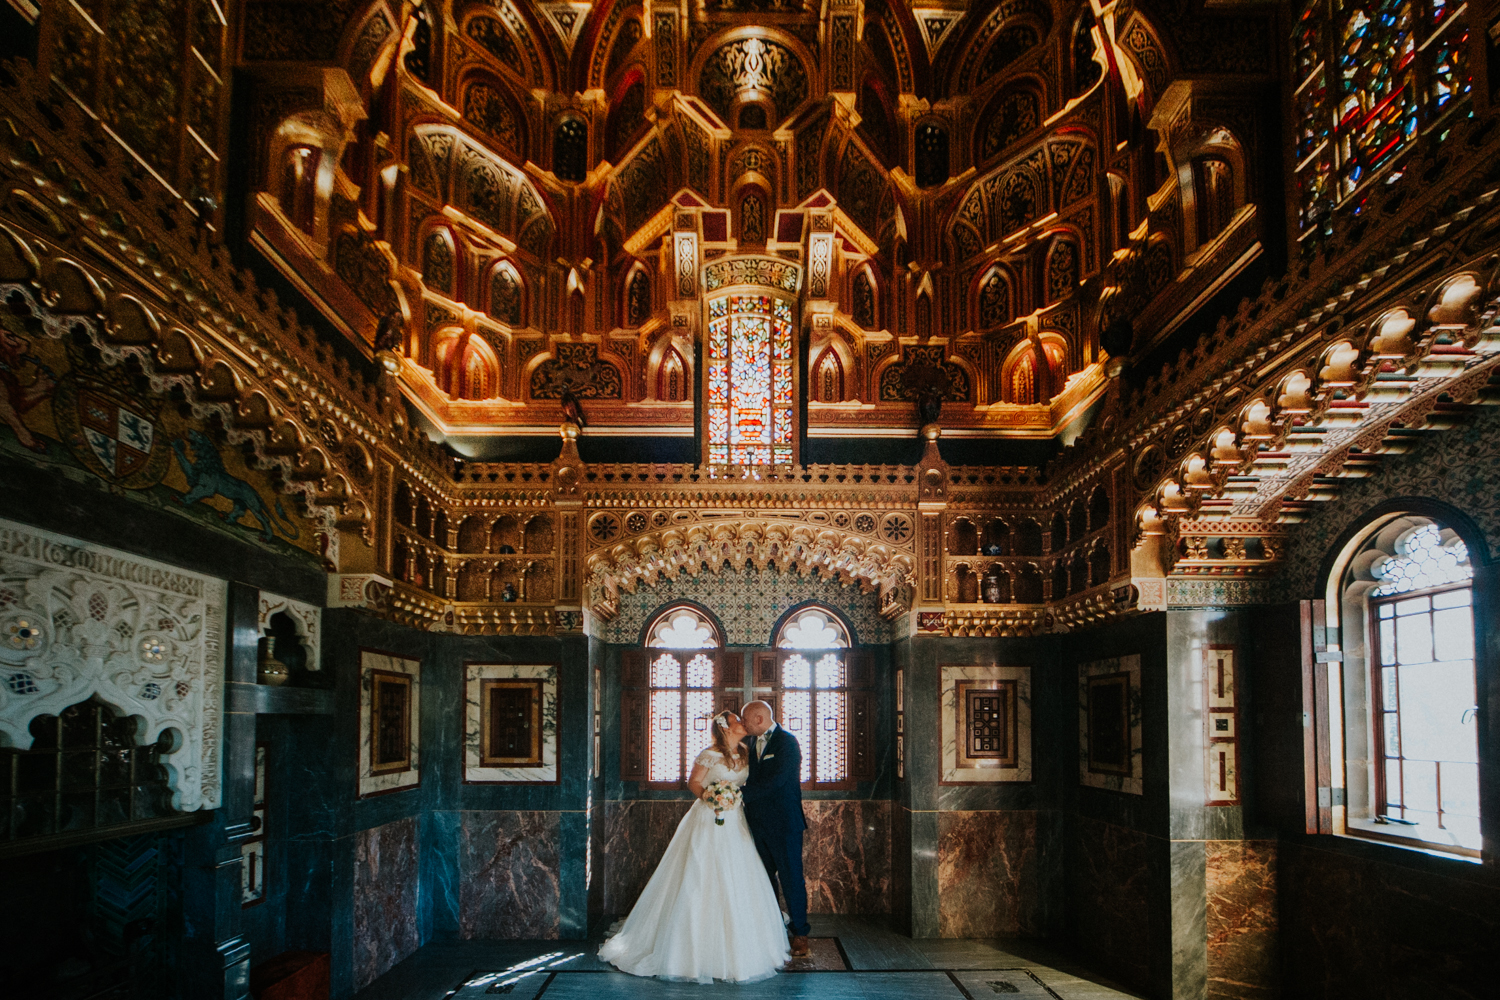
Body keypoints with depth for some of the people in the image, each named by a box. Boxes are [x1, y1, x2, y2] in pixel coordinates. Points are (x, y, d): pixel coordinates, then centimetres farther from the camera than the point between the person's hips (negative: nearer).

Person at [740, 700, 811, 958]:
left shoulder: (787, 742, -12)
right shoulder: (754, 744, 12)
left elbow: (776, 781, -21)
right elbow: (753, 782, 12)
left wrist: (740, 792, -20)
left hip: (784, 823, -7)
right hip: (758, 824, 7)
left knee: (791, 879, -1)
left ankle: (799, 934, 10)